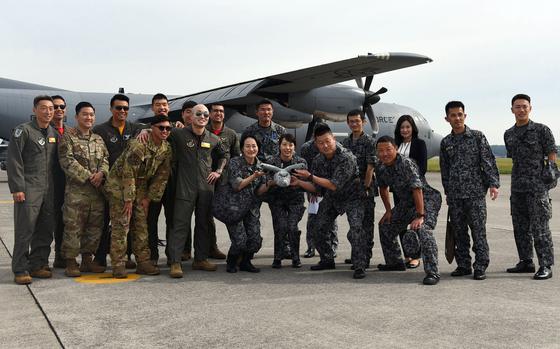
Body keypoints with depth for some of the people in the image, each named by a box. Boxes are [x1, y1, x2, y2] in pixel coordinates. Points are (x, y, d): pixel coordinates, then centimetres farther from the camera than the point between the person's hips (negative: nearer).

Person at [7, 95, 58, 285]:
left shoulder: (54, 133, 15)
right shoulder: (23, 130, -4)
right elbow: (14, 161, -10)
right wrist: (17, 188, -15)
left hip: (48, 190, 6)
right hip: (28, 190, -6)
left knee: (45, 231, 9)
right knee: (25, 230, -4)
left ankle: (37, 265, 20)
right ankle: (20, 270, 2)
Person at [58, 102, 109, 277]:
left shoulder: (98, 139, 17)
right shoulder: (67, 136, 0)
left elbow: (106, 158, 11)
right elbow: (67, 161, -10)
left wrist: (101, 173, -11)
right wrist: (88, 176, -15)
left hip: (97, 190, 6)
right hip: (76, 190, -6)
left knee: (95, 226, 9)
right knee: (73, 227, -5)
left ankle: (87, 260, 21)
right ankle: (70, 262, 5)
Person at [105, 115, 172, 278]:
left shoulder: (166, 149, -4)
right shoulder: (138, 144, -26)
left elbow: (162, 176, 3)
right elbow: (128, 173, -24)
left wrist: (149, 198, 0)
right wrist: (128, 199, -20)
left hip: (141, 185, 6)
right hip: (119, 183, -6)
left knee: (141, 224, 6)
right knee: (121, 224, -8)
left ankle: (143, 262, 13)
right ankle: (118, 265, -2)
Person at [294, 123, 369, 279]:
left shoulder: (346, 157, -28)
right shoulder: (318, 160, -6)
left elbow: (335, 185, -31)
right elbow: (316, 187, 0)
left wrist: (311, 176, -29)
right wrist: (299, 183, -15)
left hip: (351, 197, -7)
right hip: (331, 198, 7)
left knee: (356, 229, -24)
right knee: (319, 229, 7)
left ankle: (360, 266, -16)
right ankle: (327, 260, 27)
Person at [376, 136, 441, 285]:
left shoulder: (406, 163, -27)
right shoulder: (380, 167, -3)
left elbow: (417, 189, -32)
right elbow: (383, 188, 14)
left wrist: (420, 216, -35)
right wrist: (388, 211, 12)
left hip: (427, 199, -8)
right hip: (406, 202, 9)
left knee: (423, 229, -31)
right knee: (385, 226, 15)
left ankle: (432, 272, -29)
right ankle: (395, 262, 32)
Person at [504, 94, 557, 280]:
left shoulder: (542, 130, -2)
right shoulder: (508, 134, 13)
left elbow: (552, 155, -3)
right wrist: (516, 180, 16)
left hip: (537, 187, -6)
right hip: (517, 187, 6)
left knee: (539, 227, -7)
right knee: (520, 227, 10)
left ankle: (545, 266, -1)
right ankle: (526, 262, 20)